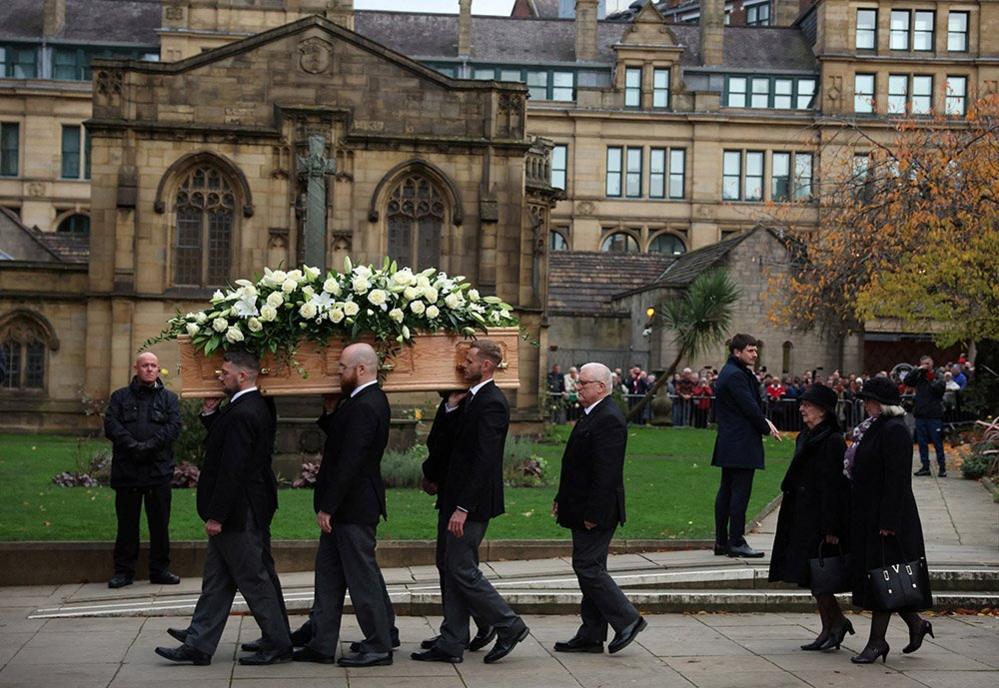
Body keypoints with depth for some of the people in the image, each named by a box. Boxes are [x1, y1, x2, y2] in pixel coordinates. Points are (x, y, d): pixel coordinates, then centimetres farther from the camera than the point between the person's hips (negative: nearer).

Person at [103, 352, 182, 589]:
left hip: (159, 469, 0)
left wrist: (150, 446, -16)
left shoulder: (169, 398, 11)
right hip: (126, 469, 0)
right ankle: (124, 571, 12)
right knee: (127, 522, 5)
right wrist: (132, 445, -17)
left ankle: (159, 569, 14)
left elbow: (173, 426, -3)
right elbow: (111, 424, -2)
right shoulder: (120, 397, 11)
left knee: (160, 522, 4)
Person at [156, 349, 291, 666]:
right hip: (244, 510, 10)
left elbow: (232, 469, -24)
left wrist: (216, 515, -20)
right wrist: (210, 413, 4)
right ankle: (198, 645, 19)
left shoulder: (243, 413, -21)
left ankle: (278, 644, 11)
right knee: (216, 579, 13)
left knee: (254, 579, 1)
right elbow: (222, 445, 17)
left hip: (238, 514, -10)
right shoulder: (258, 407, 10)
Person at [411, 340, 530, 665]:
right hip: (462, 500, 10)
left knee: (462, 570, -4)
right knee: (454, 570, 11)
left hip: (473, 503, -10)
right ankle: (451, 644, 16)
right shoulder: (474, 398, 13)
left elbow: (485, 460, -23)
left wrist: (463, 507, -24)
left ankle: (509, 626, 8)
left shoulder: (491, 403, -17)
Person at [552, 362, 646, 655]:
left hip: (596, 510, -11)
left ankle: (627, 620, 2)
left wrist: (592, 514, -24)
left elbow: (606, 472, -24)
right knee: (590, 568, 12)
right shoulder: (591, 415, 14)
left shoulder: (609, 420, -19)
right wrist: (561, 498, 17)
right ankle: (591, 636, 17)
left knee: (587, 566, -7)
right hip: (583, 510, 11)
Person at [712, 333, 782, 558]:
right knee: (740, 491, -8)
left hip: (728, 444, 11)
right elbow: (750, 407, -17)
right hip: (741, 444, -11)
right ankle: (736, 542, -6)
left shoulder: (730, 373, 18)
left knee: (726, 490, 11)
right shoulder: (736, 375, -15)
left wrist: (764, 421, 5)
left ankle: (721, 541, 16)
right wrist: (767, 428, -3)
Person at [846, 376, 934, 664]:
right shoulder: (874, 428, 13)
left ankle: (877, 642, 5)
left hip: (886, 515, -10)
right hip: (868, 514, 10)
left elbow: (896, 479, -21)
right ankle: (916, 624, 27)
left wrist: (888, 521, -23)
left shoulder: (894, 431, -17)